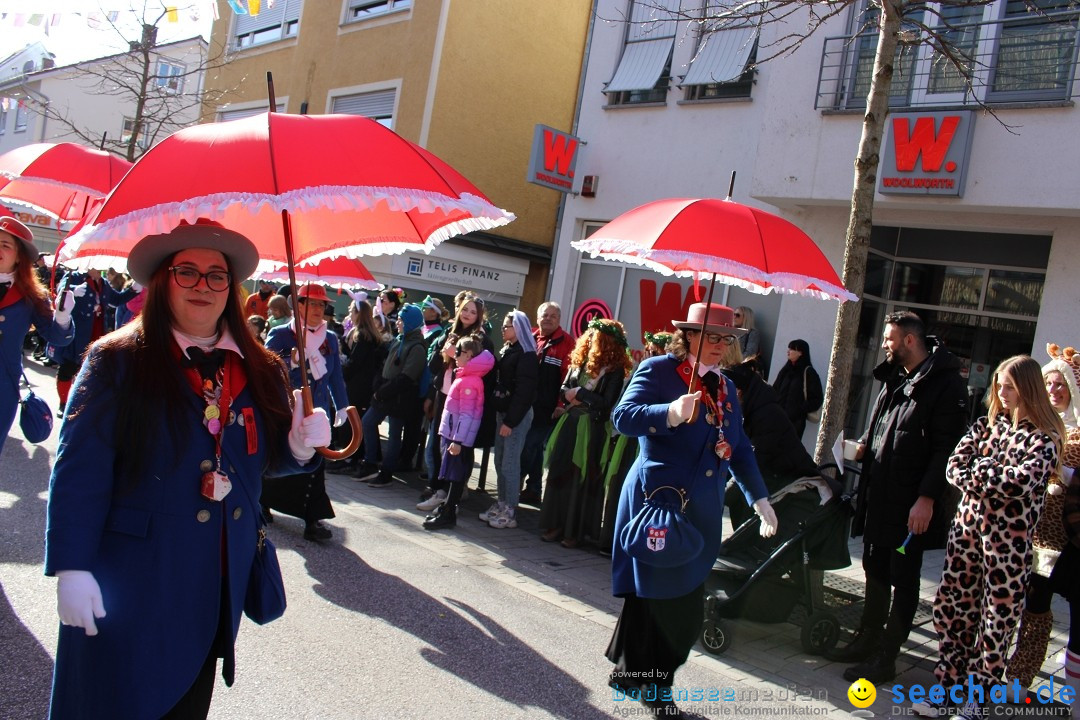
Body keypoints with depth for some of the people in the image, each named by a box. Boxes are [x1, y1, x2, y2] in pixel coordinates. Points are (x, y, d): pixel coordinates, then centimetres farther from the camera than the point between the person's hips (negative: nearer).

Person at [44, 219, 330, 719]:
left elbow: (269, 457, 12)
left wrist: (301, 444, -10)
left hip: (221, 581, 4)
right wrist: (71, 567, -15)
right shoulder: (118, 361, -7)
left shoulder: (260, 372, 5)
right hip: (131, 585, -4)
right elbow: (80, 471, -11)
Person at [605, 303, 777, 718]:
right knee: (658, 598, 0)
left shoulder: (725, 388, 15)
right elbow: (623, 416, -20)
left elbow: (739, 449, 21)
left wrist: (760, 500, 18)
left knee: (685, 605, 8)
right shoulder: (658, 370, -6)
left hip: (701, 512, 7)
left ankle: (636, 675, 27)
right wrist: (671, 413, -35)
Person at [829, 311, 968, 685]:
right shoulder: (894, 380, 14)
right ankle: (867, 641, 30)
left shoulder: (945, 384, -12)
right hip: (878, 496, 8)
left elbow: (946, 448, -18)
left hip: (911, 503, -8)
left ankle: (885, 659, 12)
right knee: (875, 570, 17)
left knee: (903, 580, 3)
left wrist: (927, 498, -22)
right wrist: (862, 447, 5)